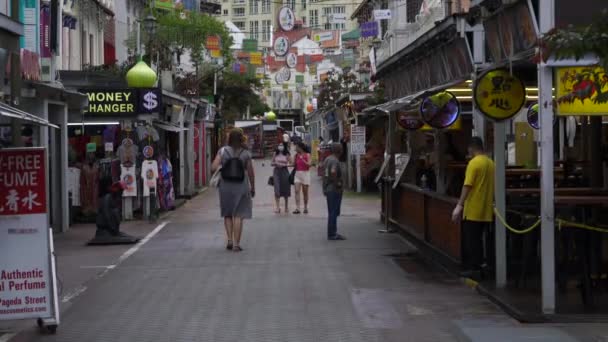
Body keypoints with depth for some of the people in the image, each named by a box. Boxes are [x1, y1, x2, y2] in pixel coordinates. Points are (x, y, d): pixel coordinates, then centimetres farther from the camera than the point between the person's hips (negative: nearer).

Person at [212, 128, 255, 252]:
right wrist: (252, 188, 11)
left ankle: (229, 240, 9)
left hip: (226, 186, 1)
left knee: (227, 214, 17)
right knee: (238, 215, 2)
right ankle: (236, 243, 0)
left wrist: (220, 169, 10)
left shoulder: (223, 151, -4)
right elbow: (251, 173, -1)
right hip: (241, 186, -1)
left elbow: (214, 167, -13)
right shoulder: (246, 153, -4)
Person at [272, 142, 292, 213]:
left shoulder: (287, 155, -1)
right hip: (276, 172, 1)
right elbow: (272, 163, 12)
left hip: (284, 171, -1)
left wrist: (284, 165, -14)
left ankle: (286, 207, 24)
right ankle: (277, 207, -9)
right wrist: (275, 163, -9)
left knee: (285, 190, 9)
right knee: (277, 190, -9)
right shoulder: (275, 154, 5)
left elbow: (291, 163, -1)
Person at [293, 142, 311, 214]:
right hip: (297, 173, 3)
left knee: (305, 192, 6)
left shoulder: (307, 155, -3)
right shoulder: (296, 155, 8)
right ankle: (297, 208, -14)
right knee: (297, 191, -10)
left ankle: (305, 208, 18)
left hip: (305, 173, -3)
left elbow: (309, 164, -14)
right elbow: (294, 164, 13)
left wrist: (302, 159, -19)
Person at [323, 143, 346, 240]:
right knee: (334, 212, -5)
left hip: (328, 188, 10)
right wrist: (337, 183, -22)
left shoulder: (327, 159, 11)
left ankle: (332, 233, 22)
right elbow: (333, 172, -35)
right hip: (335, 190, -10)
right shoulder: (335, 161, -18)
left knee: (332, 212, 16)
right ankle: (332, 234, -2)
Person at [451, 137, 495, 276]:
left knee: (470, 240, 0)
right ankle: (478, 266, 16)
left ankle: (472, 268, 0)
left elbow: (467, 186, -19)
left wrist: (459, 205, -18)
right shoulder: (491, 163, 7)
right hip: (486, 210, 7)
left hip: (473, 210, -7)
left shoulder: (474, 163, -14)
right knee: (478, 239, 14)